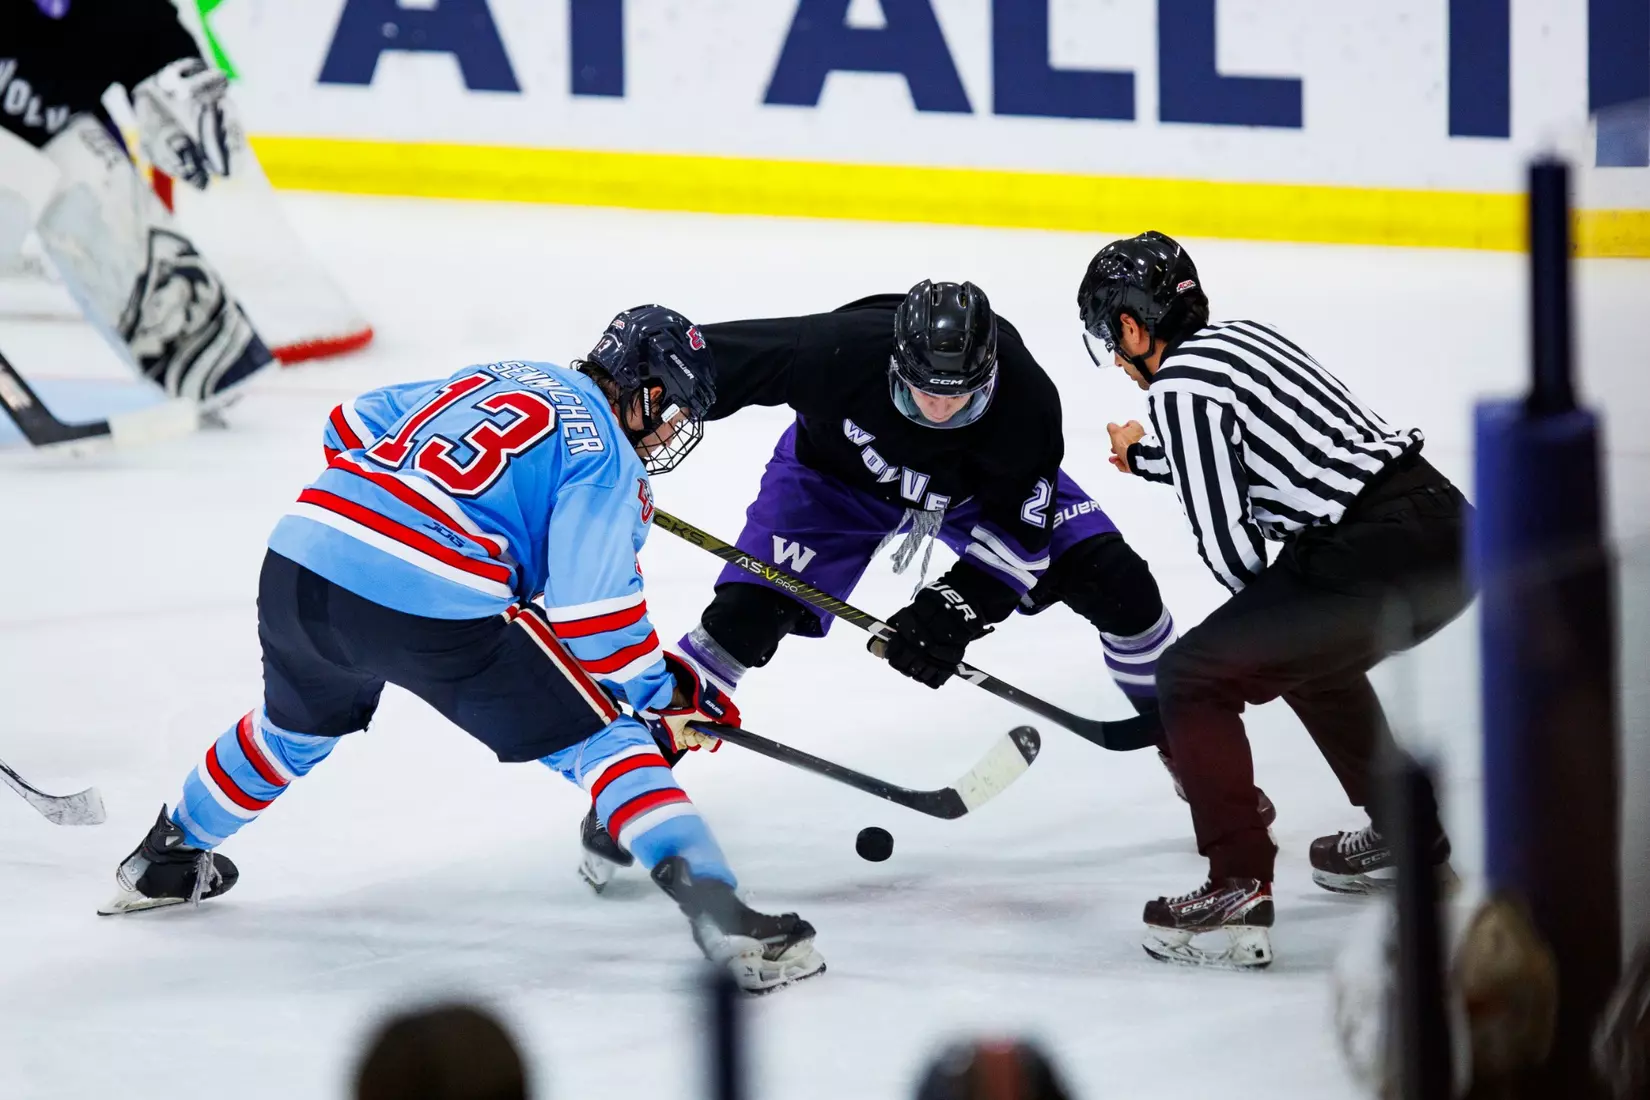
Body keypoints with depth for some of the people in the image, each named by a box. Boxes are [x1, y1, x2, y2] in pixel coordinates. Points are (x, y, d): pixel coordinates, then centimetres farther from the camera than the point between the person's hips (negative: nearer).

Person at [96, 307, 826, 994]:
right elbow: (591, 606, -8)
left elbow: (352, 427, 30)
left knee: (297, 727, 37)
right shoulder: (603, 449, 1)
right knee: (603, 740, -1)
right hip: (432, 609, -7)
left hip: (300, 557, 7)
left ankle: (163, 861, 56)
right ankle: (722, 920, -17)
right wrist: (665, 697, 3)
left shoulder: (488, 380, 24)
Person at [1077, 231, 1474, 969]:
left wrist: (1265, 606, 12)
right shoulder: (1242, 335, 20)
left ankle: (1239, 894, -9)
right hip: (1445, 520, 9)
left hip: (1377, 558, -9)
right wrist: (1145, 455, 50)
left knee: (1194, 677, -2)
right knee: (1304, 652, 35)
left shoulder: (1177, 385, -6)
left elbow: (1224, 540, -6)